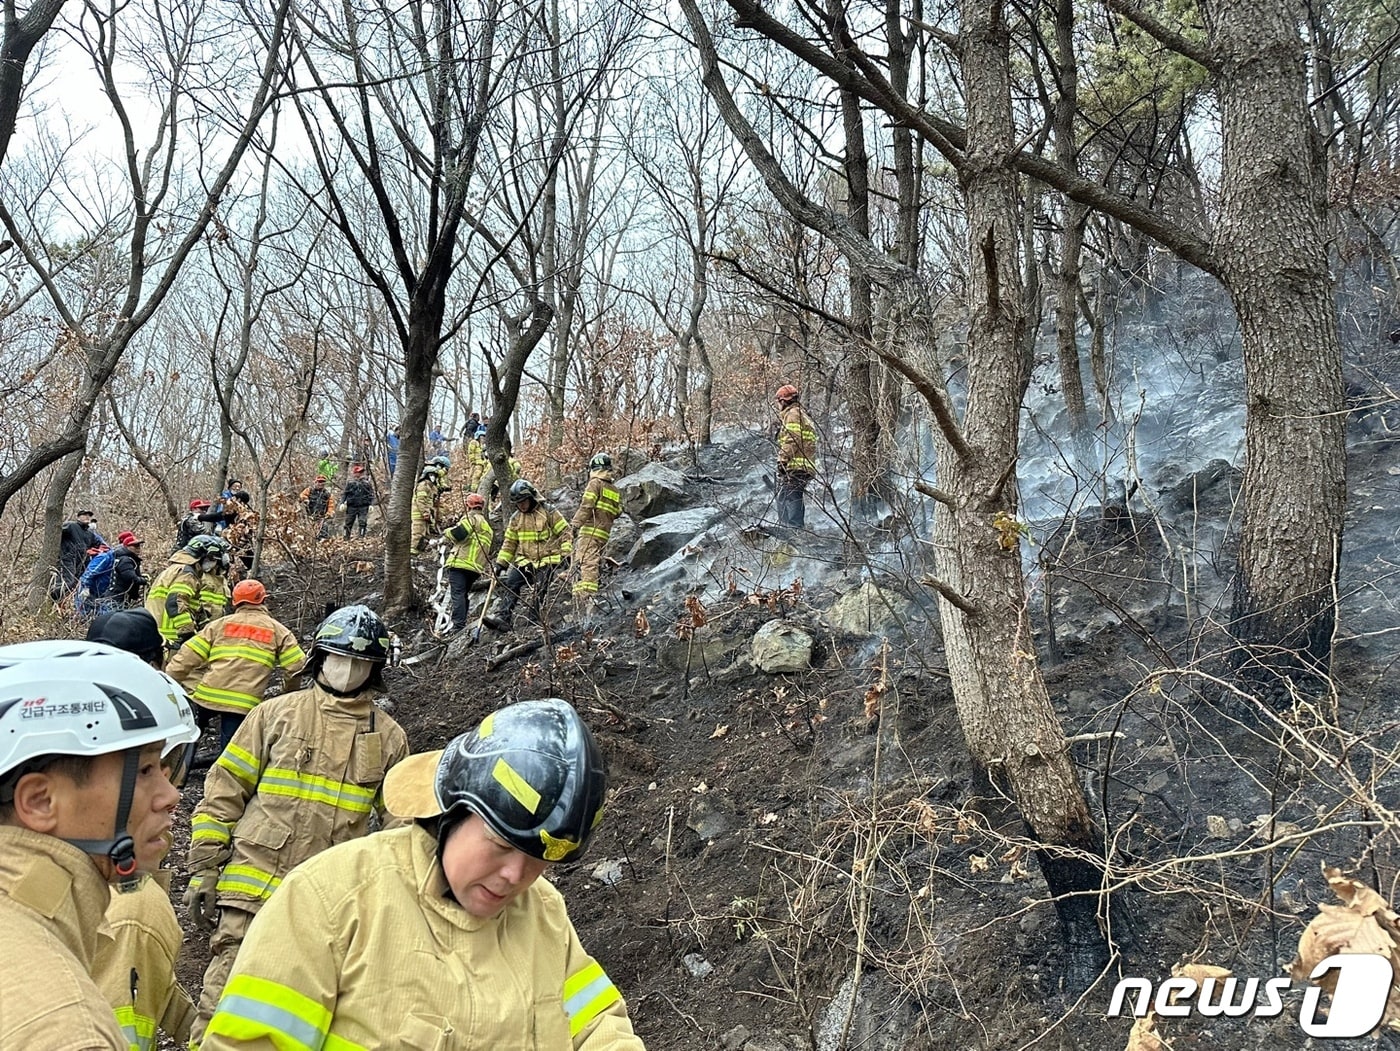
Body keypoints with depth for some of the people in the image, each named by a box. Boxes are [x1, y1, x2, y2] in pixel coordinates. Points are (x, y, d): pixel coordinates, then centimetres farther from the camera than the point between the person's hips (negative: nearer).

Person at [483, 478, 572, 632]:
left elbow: (565, 533, -2)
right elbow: (509, 543, 18)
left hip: (546, 561, -4)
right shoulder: (516, 518, 12)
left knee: (540, 593, -13)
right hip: (524, 560, 4)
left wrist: (566, 554, -10)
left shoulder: (548, 512, -3)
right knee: (509, 585, -14)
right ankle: (501, 617, -23)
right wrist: (500, 563, 14)